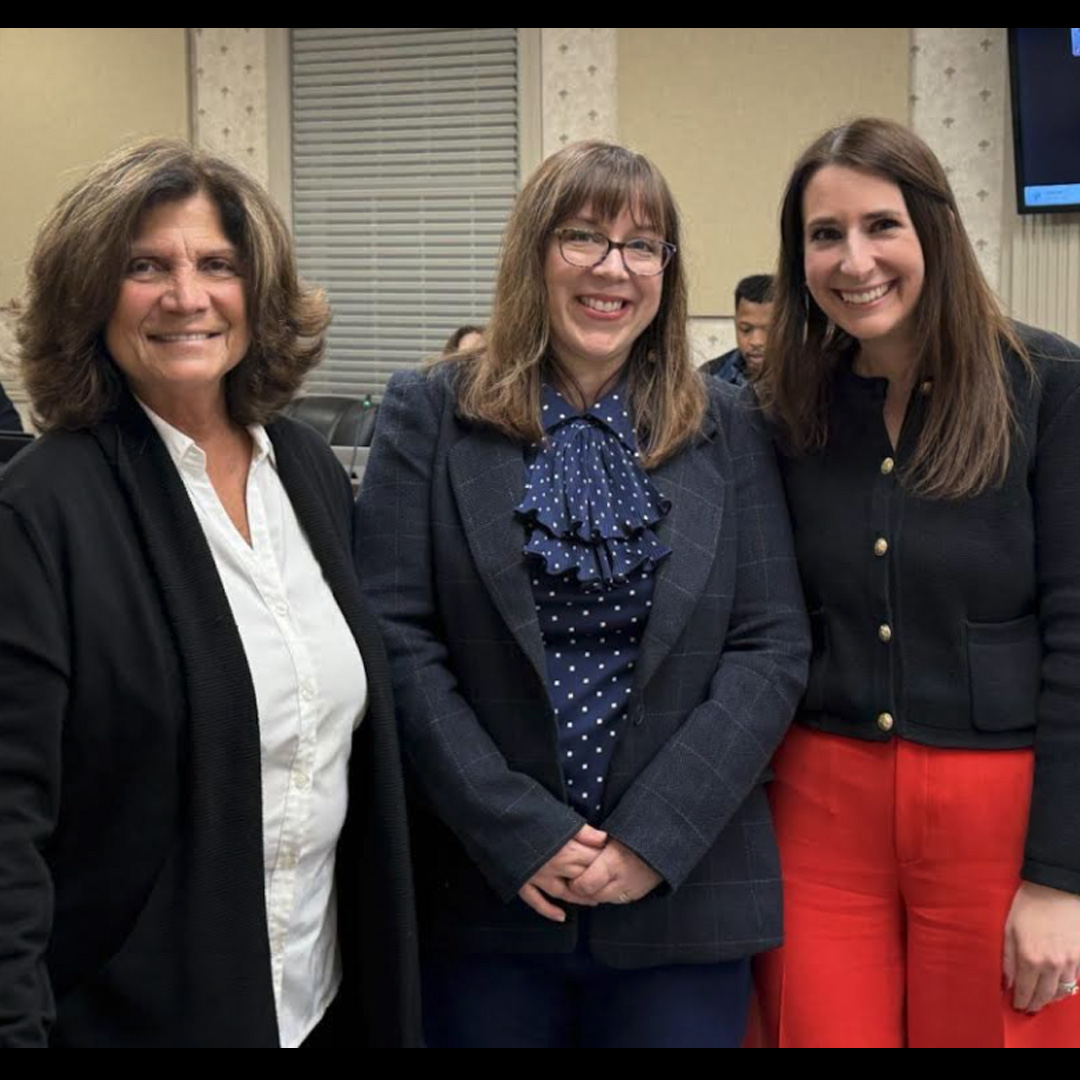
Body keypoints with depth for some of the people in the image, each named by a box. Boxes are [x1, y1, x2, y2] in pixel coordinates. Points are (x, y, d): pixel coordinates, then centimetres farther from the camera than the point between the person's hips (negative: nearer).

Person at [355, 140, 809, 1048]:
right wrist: (519, 833, -13)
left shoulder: (726, 432, 5)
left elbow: (772, 649, -1)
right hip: (483, 897, -1)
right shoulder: (431, 417, 0)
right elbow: (397, 640, -6)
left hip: (683, 896, 1)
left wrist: (656, 836, -12)